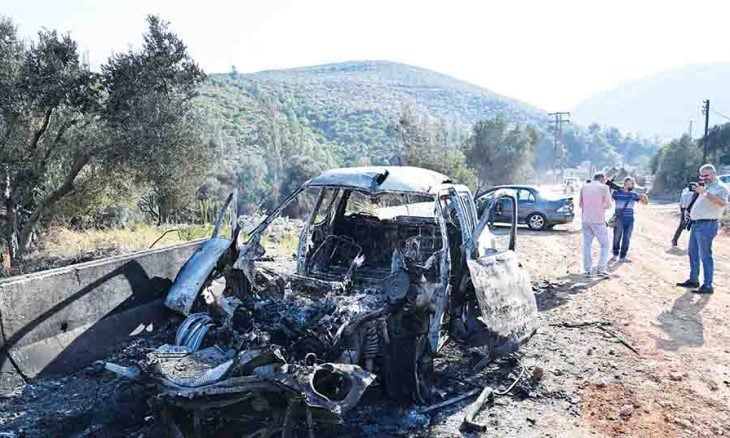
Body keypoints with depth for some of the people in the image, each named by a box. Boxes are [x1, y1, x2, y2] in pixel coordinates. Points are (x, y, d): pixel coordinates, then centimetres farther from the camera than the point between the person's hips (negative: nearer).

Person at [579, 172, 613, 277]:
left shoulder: (584, 187, 8)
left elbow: (580, 204, 14)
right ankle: (601, 269, -1)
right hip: (598, 220, -4)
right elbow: (608, 205, -5)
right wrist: (601, 206, 14)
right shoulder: (604, 187, -4)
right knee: (604, 245, 7)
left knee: (587, 245, 10)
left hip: (586, 219, 4)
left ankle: (587, 270, 8)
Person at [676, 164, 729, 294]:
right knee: (692, 252, 15)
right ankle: (693, 280, 25)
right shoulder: (706, 186, 18)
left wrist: (704, 192, -32)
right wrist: (697, 191, 8)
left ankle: (708, 286, -5)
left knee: (705, 256, -9)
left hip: (707, 225, -10)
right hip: (696, 223, 10)